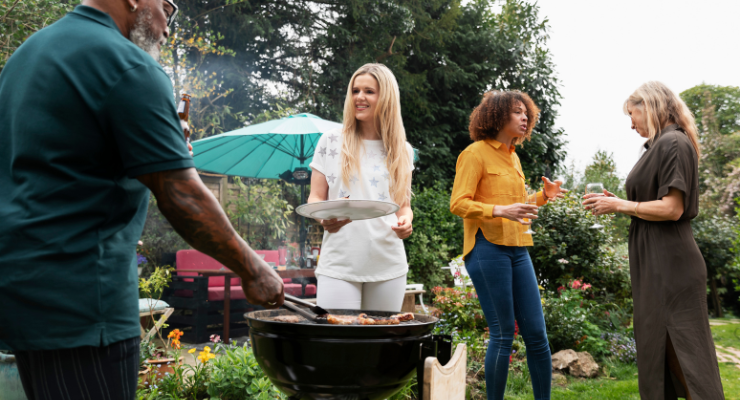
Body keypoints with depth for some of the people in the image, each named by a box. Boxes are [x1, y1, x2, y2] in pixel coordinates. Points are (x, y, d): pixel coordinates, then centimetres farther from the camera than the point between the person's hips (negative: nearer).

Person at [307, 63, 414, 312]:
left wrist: (406, 221, -7)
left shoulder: (402, 151, 11)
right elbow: (315, 197, 6)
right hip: (339, 265, -2)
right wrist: (323, 217, -16)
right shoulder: (331, 142, 6)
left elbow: (404, 205, 16)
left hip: (388, 265, 2)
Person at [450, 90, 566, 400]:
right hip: (488, 249, -7)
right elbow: (458, 203, -12)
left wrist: (542, 197, 13)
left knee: (536, 332, 5)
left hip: (517, 250, 8)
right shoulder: (476, 153, -4)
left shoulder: (513, 157, 20)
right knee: (503, 334, -5)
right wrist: (500, 211, -24)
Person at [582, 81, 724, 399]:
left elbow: (672, 209, -21)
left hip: (669, 266, -10)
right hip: (655, 264, 10)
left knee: (680, 347, -5)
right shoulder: (661, 145, 14)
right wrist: (616, 203, 9)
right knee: (655, 343, 15)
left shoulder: (673, 143, -14)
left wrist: (620, 205, -12)